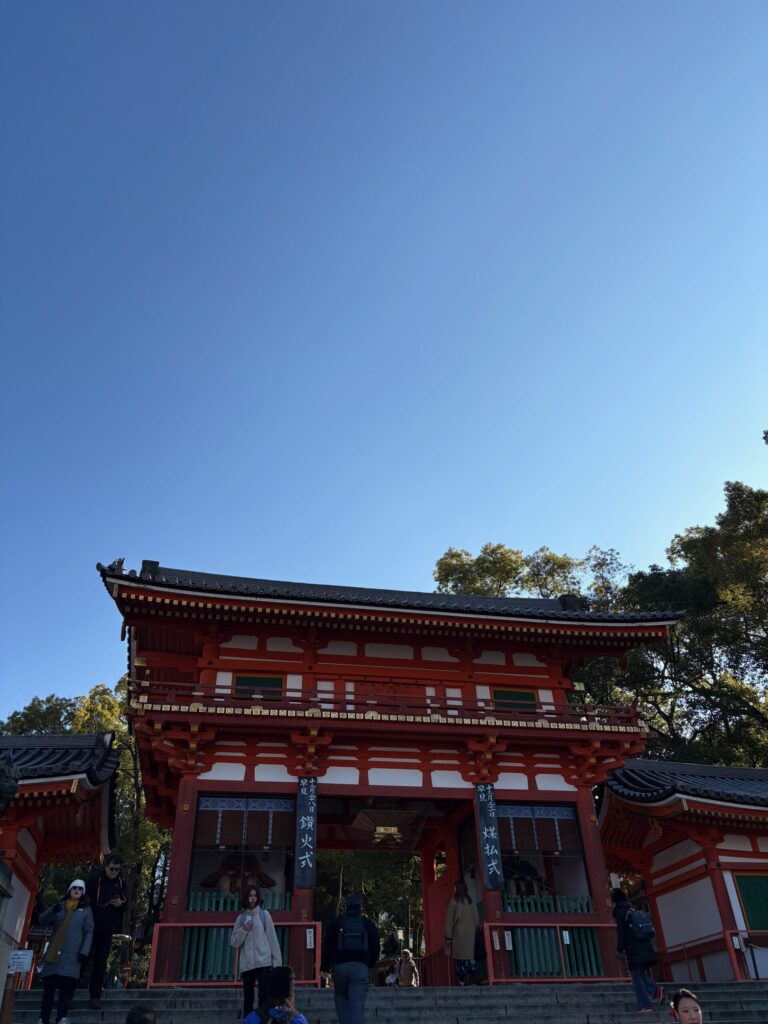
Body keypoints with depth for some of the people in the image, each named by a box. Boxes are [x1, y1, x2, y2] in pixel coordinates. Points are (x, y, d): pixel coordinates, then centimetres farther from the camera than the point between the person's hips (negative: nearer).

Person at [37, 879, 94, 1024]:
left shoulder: (86, 909, 10)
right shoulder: (60, 905, 15)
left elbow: (89, 932, 5)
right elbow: (42, 920, 6)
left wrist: (85, 951, -9)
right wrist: (52, 910, -15)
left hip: (72, 954, -2)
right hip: (54, 951, 2)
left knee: (68, 985, -12)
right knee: (49, 985, -2)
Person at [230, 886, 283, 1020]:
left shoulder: (264, 914, 5)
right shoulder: (241, 918, 10)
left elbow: (272, 938, 3)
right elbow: (234, 942, 8)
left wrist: (277, 961, -1)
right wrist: (243, 930, -9)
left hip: (264, 962, -2)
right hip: (247, 964, 2)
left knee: (264, 996, -9)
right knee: (248, 998, 5)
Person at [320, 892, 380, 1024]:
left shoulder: (336, 923, 8)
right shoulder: (368, 924, 9)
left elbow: (327, 946, 5)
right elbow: (375, 946, 10)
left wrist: (324, 968, 8)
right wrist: (370, 964, 20)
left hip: (340, 966, 1)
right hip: (361, 967, 0)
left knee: (341, 998, 15)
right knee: (358, 1002, -3)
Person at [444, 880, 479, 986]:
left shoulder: (453, 901, -3)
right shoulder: (470, 902, 11)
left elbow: (449, 920, -5)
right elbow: (476, 919, 10)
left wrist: (448, 936, -5)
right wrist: (474, 930, 15)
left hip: (458, 933, -5)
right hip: (470, 933, 5)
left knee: (460, 959, -4)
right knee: (470, 957, 6)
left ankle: (462, 981, -10)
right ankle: (471, 981, -3)